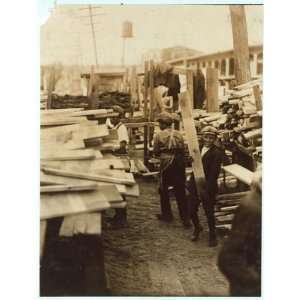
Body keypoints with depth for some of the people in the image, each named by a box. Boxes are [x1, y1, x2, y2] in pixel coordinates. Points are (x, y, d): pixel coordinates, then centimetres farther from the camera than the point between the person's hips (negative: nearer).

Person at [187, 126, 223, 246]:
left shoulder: (217, 153, -13)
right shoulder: (198, 148, 7)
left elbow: (214, 173, -17)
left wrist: (206, 189, -20)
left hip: (208, 187, -6)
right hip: (195, 185, 6)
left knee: (209, 212, 5)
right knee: (192, 210, 13)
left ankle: (212, 235, 25)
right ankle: (197, 228, 40)